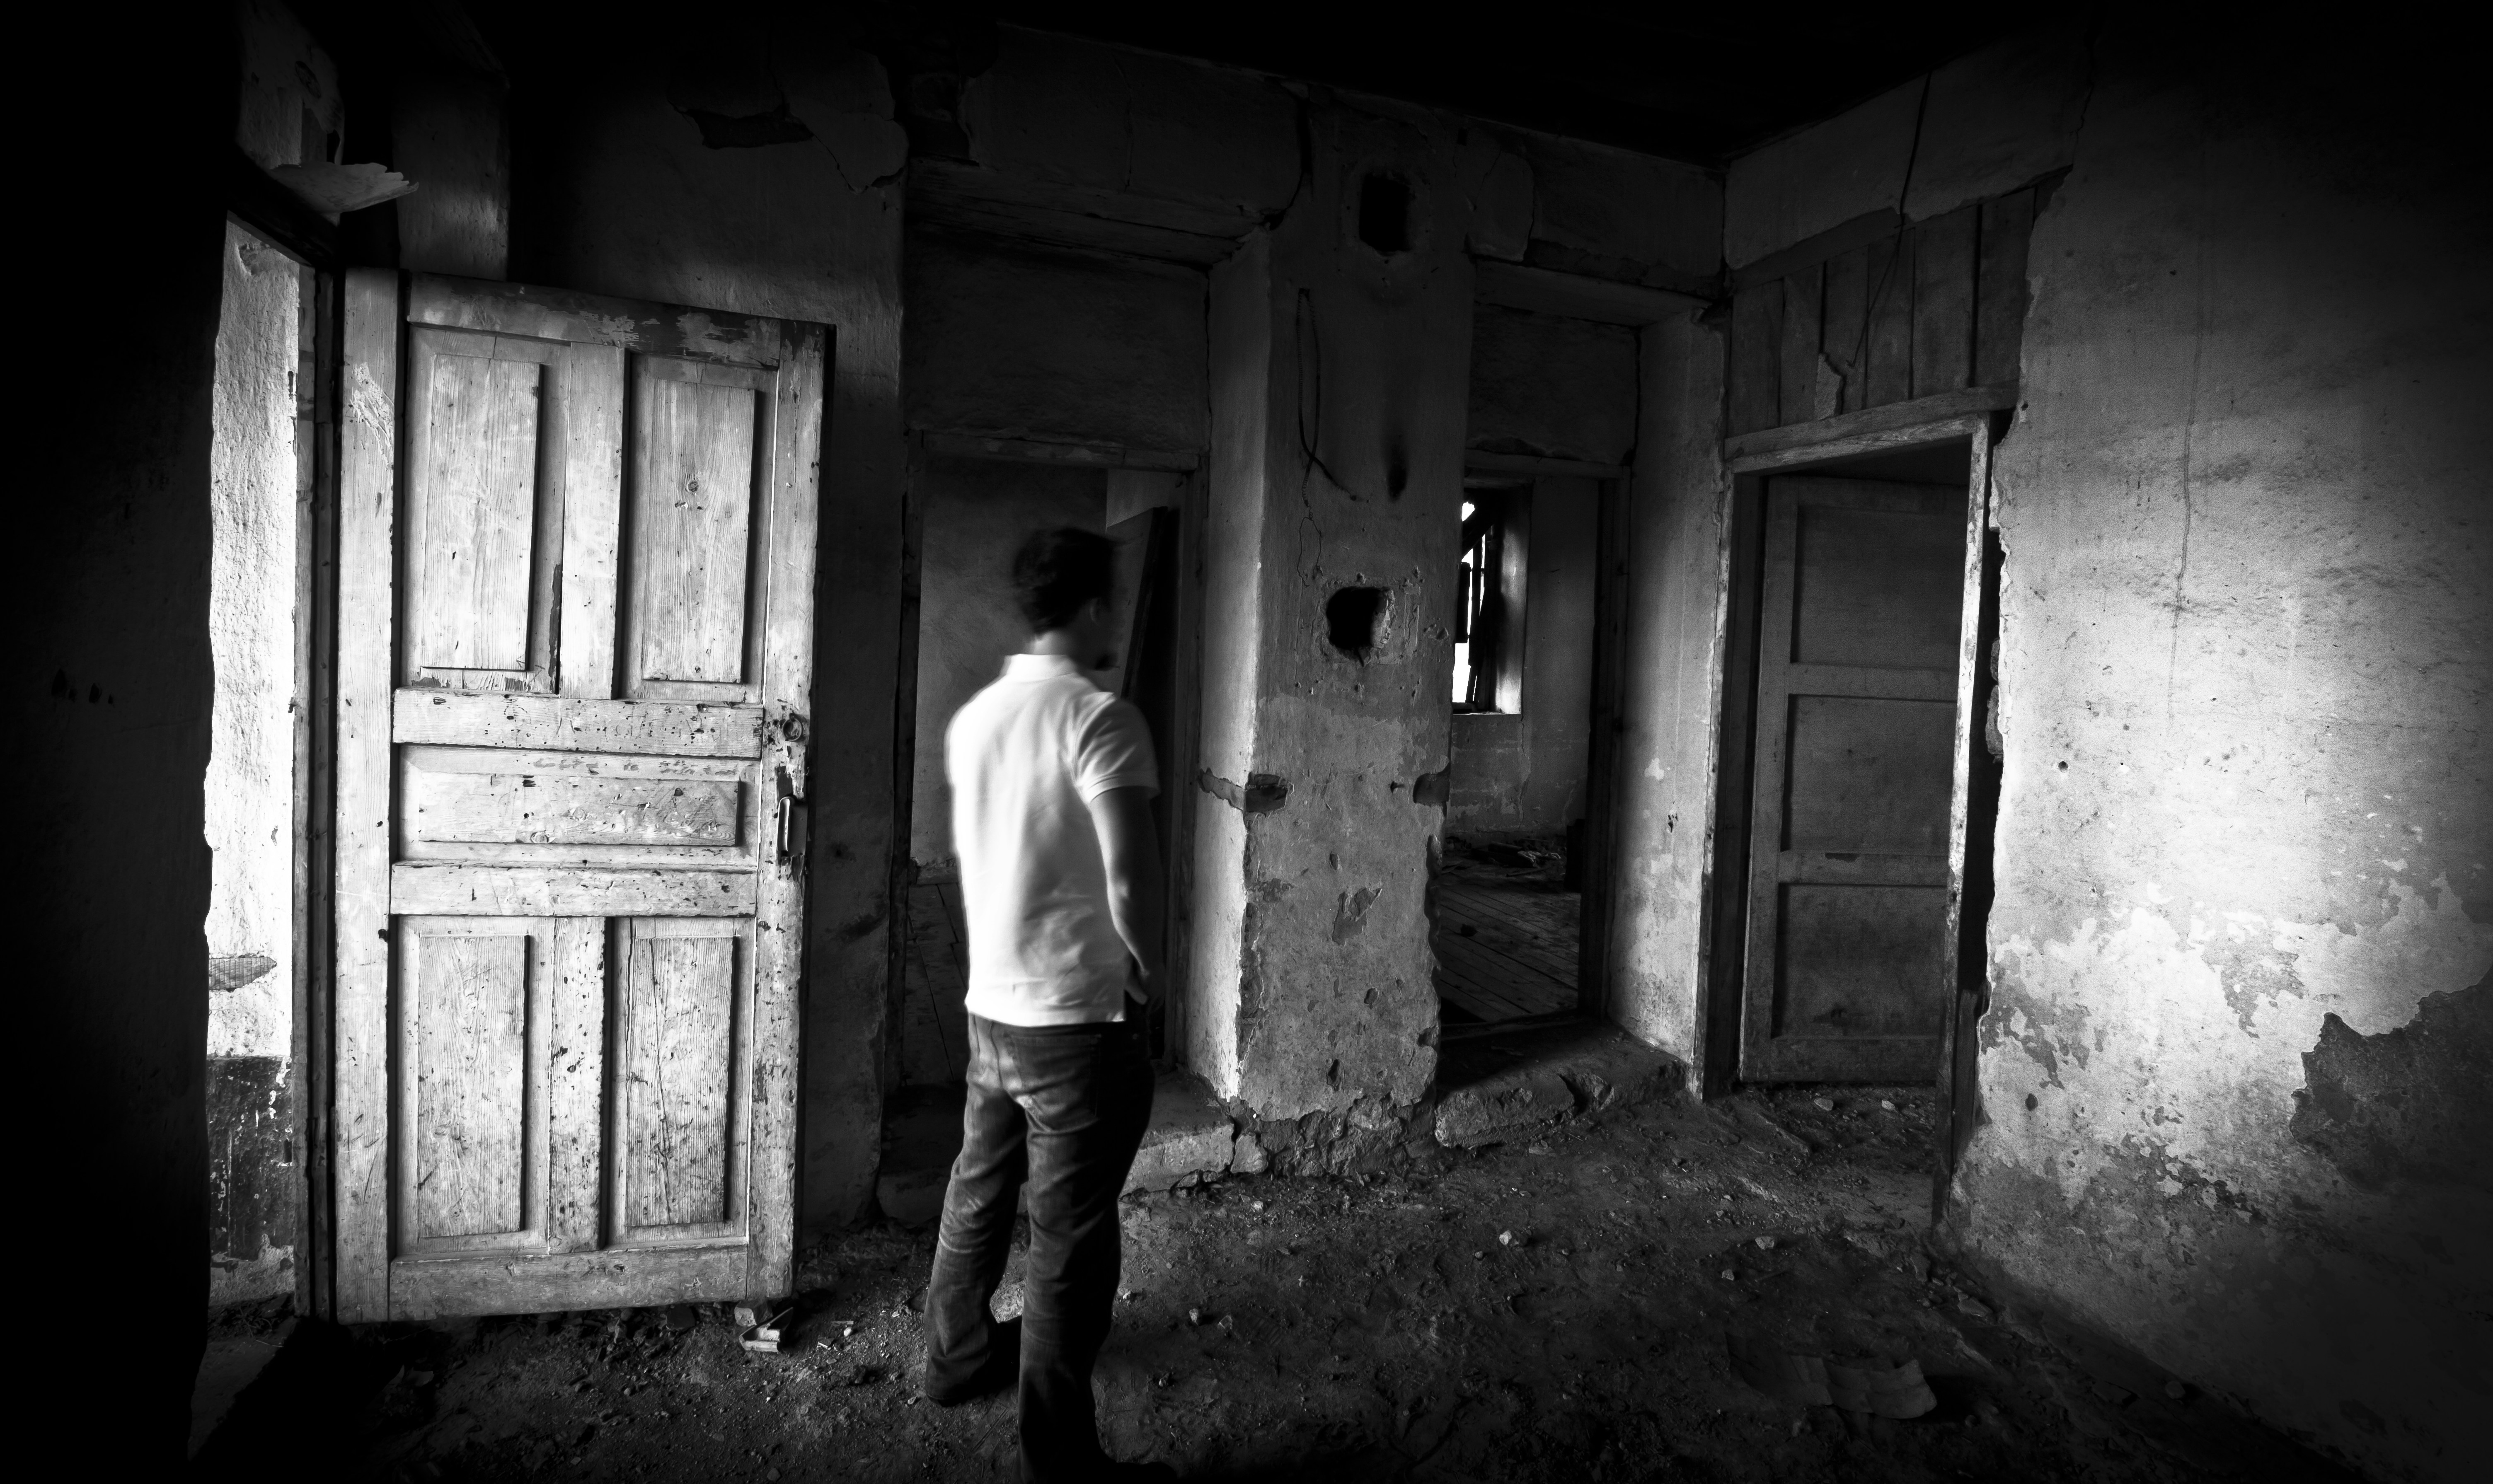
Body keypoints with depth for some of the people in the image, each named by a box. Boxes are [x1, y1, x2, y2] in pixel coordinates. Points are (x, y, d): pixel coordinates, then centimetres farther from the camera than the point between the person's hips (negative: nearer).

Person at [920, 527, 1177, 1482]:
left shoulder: (972, 718, 5)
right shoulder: (1099, 718, -18)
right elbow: (1131, 881, -24)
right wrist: (1147, 973, -6)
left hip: (990, 1005, 8)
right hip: (1078, 1021, -7)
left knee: (979, 1194, 24)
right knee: (1070, 1239, 4)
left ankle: (958, 1358, 44)